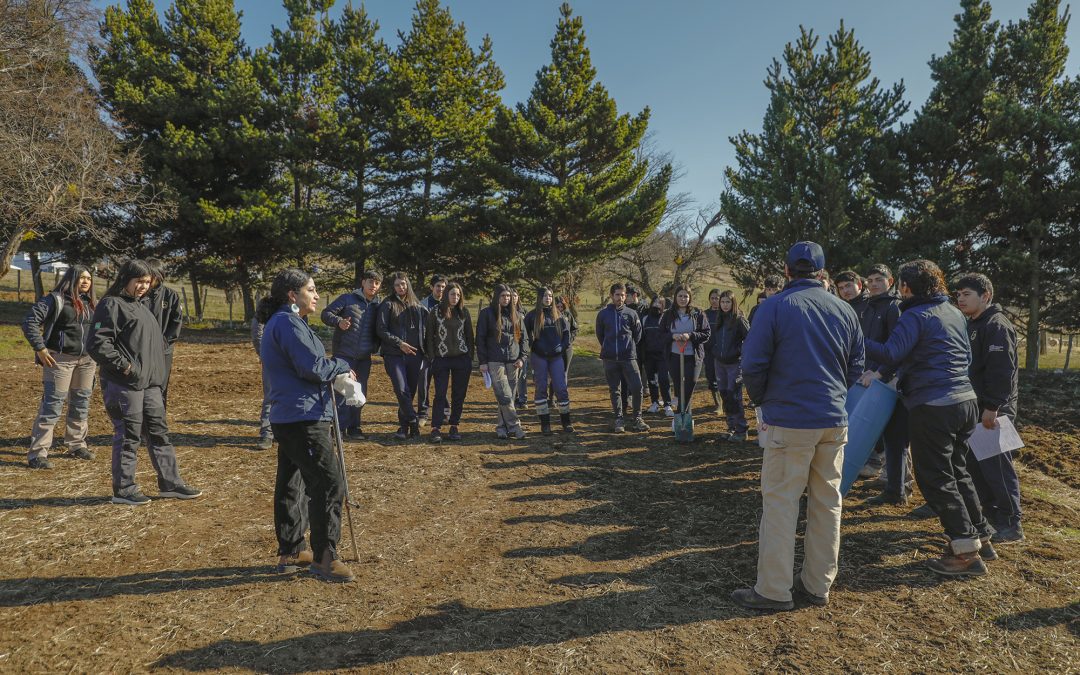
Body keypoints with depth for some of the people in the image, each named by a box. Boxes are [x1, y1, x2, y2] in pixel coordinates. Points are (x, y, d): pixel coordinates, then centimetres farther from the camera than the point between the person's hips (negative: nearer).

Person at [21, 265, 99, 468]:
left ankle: (76, 444, 29)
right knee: (52, 405, -6)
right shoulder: (55, 299, -9)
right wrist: (40, 348, -15)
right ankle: (38, 453, -1)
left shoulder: (91, 303, 12)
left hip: (87, 360, 7)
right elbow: (29, 322, -12)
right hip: (60, 359, -7)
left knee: (81, 404, 14)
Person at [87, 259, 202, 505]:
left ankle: (170, 483, 19)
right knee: (128, 436, -1)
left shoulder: (141, 306, 19)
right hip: (124, 384, -9)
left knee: (159, 432, 12)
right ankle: (124, 489, 12)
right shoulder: (112, 305, -9)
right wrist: (123, 365, -18)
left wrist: (159, 374, 16)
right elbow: (97, 343, -18)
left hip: (149, 383, 9)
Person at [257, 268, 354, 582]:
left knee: (291, 483, 16)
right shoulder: (288, 323, -14)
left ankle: (290, 552, 26)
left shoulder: (278, 323, 19)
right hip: (303, 418, -11)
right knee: (328, 482, -9)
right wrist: (343, 364, -3)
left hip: (287, 417, 11)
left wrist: (333, 373, 6)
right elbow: (313, 367, -21)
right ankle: (323, 557, -3)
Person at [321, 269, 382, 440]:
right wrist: (339, 321, -23)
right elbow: (326, 314, -5)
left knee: (360, 392, 10)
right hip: (344, 354, -5)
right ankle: (339, 427, 3)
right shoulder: (347, 298, -3)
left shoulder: (377, 306, 9)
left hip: (364, 357, 5)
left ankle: (354, 427, 22)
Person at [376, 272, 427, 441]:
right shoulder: (388, 305, 2)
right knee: (402, 390, -15)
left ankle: (404, 426, 16)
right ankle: (414, 423, -4)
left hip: (415, 355, 4)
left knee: (410, 392, 5)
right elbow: (381, 330, -5)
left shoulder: (418, 306, 14)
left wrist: (424, 348, 7)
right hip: (394, 355, -3)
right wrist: (399, 343, -12)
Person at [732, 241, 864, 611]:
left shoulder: (774, 307, -9)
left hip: (789, 420, -5)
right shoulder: (845, 310, 6)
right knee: (827, 502, 13)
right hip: (834, 420, 6)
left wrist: (762, 400, 7)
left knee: (780, 503, 1)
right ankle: (818, 584, 24)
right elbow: (856, 366, 11)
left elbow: (752, 364, -10)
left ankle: (774, 590, 7)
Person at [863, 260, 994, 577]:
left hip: (932, 406, -9)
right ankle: (980, 537, 29)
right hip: (965, 399, 9)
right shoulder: (955, 313, 14)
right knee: (957, 470, 21)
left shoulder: (915, 315, -12)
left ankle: (966, 552, 3)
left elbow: (891, 354, -23)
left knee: (935, 478, 0)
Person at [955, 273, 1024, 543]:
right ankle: (990, 515, 24)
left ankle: (1010, 524, 5)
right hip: (975, 408, 10)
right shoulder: (971, 326, 16)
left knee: (995, 465, -5)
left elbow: (1002, 371, -21)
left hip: (992, 410, -10)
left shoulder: (996, 325, -14)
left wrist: (992, 407, -23)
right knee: (975, 463, 13)